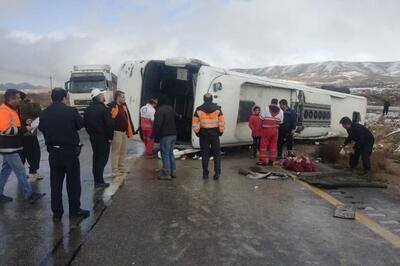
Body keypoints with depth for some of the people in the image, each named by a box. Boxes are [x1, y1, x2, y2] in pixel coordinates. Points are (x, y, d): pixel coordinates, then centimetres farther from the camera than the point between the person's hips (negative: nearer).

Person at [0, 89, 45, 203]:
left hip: (10, 147, 10)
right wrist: (24, 129, -22)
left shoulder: (11, 110, 13)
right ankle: (29, 194, 1)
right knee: (20, 171, -5)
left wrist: (25, 123, 6)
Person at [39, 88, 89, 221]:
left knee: (55, 183, 11)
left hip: (53, 151, 4)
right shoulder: (71, 111, -14)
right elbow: (80, 124, -2)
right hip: (69, 150, -4)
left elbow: (41, 128, 9)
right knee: (73, 181, 8)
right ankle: (75, 210, 16)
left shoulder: (44, 113, -2)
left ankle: (56, 212, 17)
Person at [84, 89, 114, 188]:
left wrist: (91, 133, 17)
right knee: (102, 159, -2)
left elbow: (85, 123, 13)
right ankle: (99, 181, -2)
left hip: (93, 137, 7)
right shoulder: (103, 108, -16)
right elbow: (109, 124, -18)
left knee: (96, 158, 15)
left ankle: (97, 180, 21)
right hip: (103, 138, -7)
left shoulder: (88, 109, 8)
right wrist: (110, 137, -8)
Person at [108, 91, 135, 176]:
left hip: (124, 132, 9)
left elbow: (128, 119, 15)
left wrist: (130, 131, 12)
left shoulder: (124, 106, 13)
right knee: (115, 152, -1)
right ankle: (115, 170, 7)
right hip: (117, 132, -9)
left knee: (123, 151, 16)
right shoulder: (112, 106, -14)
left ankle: (122, 169, 27)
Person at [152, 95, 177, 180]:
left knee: (165, 154, -4)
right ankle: (173, 172, 21)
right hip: (173, 134, 8)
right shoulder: (171, 109, 14)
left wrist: (153, 135, -14)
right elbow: (176, 120, 19)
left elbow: (157, 124, -18)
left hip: (165, 135, -8)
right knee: (171, 153, 16)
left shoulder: (160, 110, -13)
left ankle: (166, 174, -2)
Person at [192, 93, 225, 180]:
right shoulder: (217, 108, 0)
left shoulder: (199, 109, 0)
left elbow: (195, 123, -2)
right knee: (216, 154, 8)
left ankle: (205, 174, 10)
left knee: (205, 154, 7)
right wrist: (221, 132, 7)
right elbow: (222, 122, -4)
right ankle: (217, 173, 3)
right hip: (215, 133, 0)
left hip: (203, 134, 0)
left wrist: (197, 132, 9)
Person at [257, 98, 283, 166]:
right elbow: (280, 122, 3)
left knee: (264, 145, 3)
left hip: (266, 129, -3)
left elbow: (261, 118, -7)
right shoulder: (280, 111, 6)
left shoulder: (266, 108, -3)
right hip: (275, 130, 3)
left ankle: (262, 160, 3)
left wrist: (262, 126, 7)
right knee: (273, 145, 9)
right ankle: (271, 161, 13)